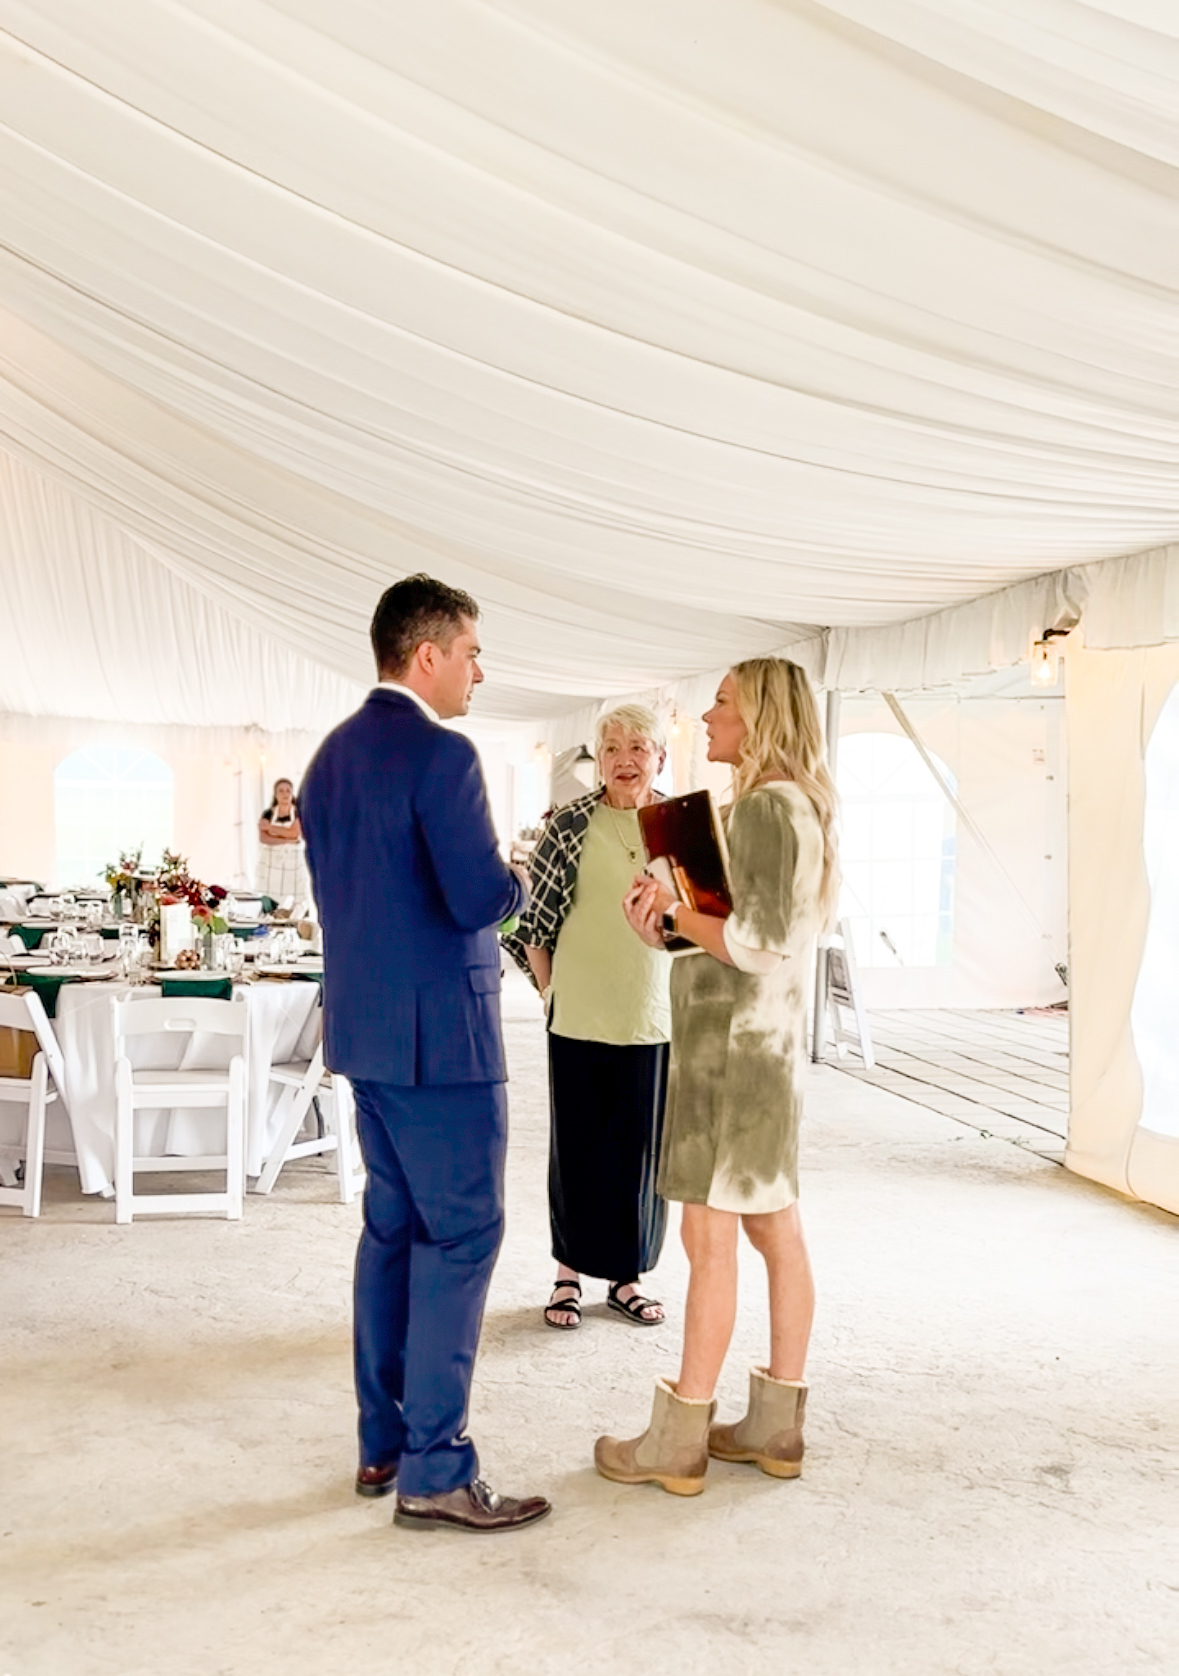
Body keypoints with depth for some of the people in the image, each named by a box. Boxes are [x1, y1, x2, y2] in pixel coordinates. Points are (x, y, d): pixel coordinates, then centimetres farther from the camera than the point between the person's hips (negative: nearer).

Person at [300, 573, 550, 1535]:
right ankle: (434, 1472, 2)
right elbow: (482, 899, -22)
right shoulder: (441, 755, -17)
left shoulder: (332, 755, 11)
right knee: (462, 1238, -2)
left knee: (393, 1227, 16)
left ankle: (384, 1443, 24)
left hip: (365, 1026, 9)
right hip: (439, 1032, -9)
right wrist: (521, 880, -1)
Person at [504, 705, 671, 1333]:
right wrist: (551, 988, -2)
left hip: (656, 1019, 2)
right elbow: (535, 917, 0)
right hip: (580, 1016, -2)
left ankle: (628, 1276, 23)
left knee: (643, 1150, 9)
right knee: (577, 1146, 7)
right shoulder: (571, 824, -4)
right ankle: (569, 1275, 20)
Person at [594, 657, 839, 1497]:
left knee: (710, 1236, -3)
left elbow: (758, 945, -22)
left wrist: (672, 910, -10)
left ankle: (679, 1440, 6)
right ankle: (777, 1425, 21)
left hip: (736, 1042, -10)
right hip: (766, 1041, 10)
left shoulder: (767, 808, -16)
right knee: (776, 1230, 12)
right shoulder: (795, 808, 14)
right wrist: (674, 921, 4)